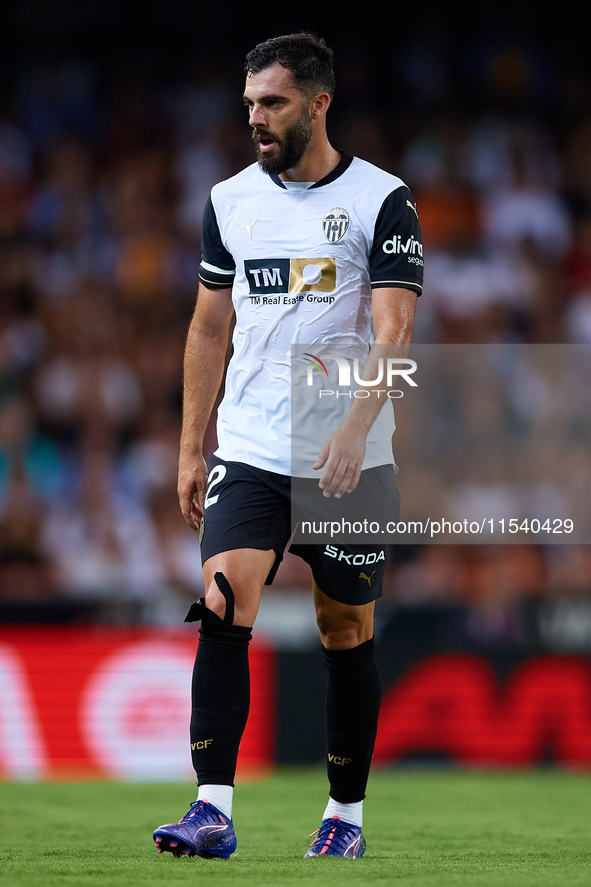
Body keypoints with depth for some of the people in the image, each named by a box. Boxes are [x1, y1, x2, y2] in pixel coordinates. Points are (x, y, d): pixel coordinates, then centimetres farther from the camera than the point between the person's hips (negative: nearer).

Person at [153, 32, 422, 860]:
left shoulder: (383, 201, -4)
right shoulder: (230, 200, 8)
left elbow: (393, 330, -12)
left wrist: (354, 429, -26)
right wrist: (191, 449, 13)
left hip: (348, 459, -2)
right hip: (247, 452, 2)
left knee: (347, 633, 6)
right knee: (223, 610, -15)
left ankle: (347, 814, 20)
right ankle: (213, 811, -18)